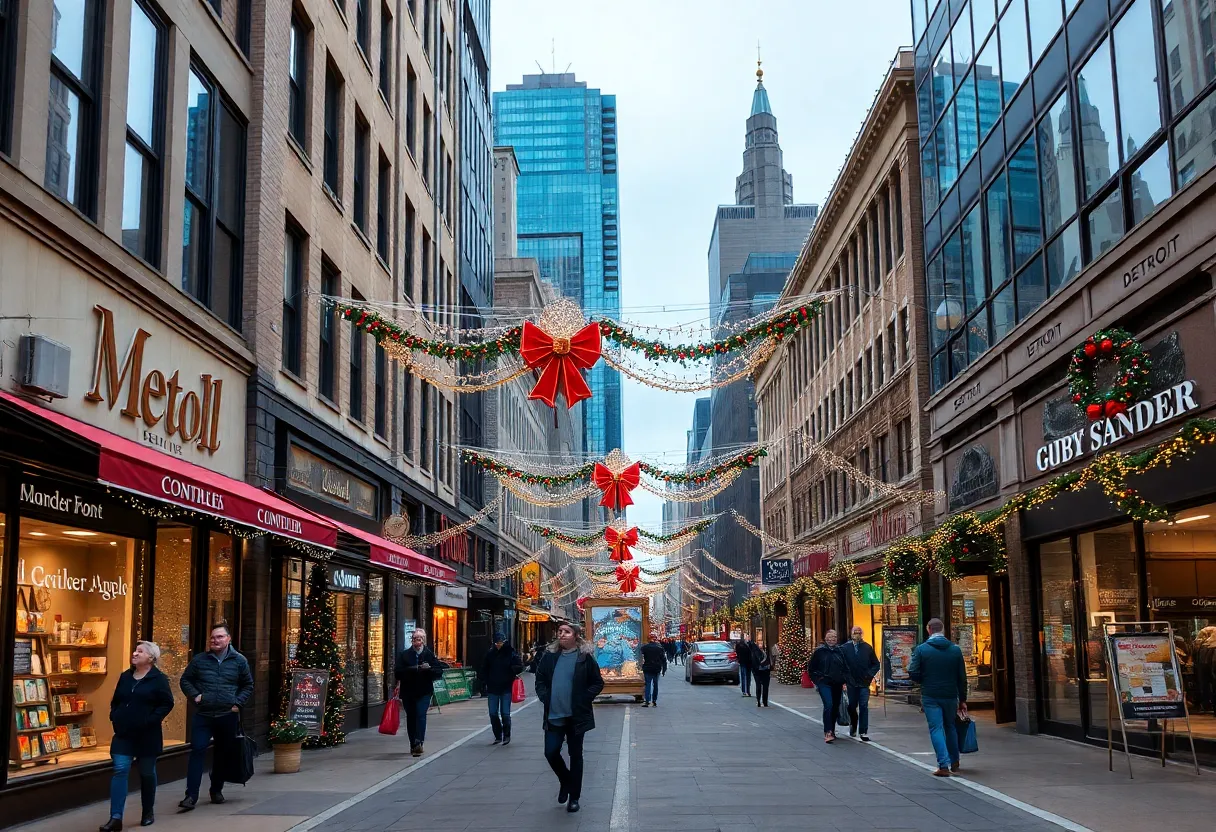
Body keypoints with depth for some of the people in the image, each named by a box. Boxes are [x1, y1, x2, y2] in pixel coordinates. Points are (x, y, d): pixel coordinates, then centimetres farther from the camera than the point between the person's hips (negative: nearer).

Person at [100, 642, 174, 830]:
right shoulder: (125, 676, 10)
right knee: (120, 771, -8)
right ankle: (116, 817, -10)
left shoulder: (159, 679, -7)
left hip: (147, 735, -4)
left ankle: (148, 813, 23)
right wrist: (115, 717, 4)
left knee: (147, 773, 8)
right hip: (124, 733, 4)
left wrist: (151, 720, -19)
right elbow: (115, 700, 20)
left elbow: (167, 704, -10)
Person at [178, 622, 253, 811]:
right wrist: (194, 695, -4)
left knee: (223, 754, 10)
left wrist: (238, 703, 0)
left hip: (228, 716, 1)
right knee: (197, 752, -11)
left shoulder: (239, 661, 4)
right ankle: (191, 796, -11)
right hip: (203, 715, -1)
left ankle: (216, 790, 27)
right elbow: (185, 680, 13)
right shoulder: (199, 660, 3)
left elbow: (248, 685, 13)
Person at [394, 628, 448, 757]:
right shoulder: (403, 655, 3)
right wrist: (417, 669, -18)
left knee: (421, 715, -17)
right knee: (411, 717, 10)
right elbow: (397, 672, -11)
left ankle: (418, 743, -26)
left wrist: (428, 669, -21)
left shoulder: (429, 655, 2)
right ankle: (413, 744, 23)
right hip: (407, 691, 2)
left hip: (424, 691, -2)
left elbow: (439, 672, -2)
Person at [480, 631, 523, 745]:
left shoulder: (511, 652, -7)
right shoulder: (490, 653, 1)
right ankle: (498, 737, 19)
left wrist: (514, 669, -28)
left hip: (506, 688, -3)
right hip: (492, 688, 3)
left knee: (505, 714, -2)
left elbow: (520, 667, -5)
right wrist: (483, 686, 3)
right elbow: (484, 670, 7)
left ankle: (506, 736, 14)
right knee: (493, 714, 6)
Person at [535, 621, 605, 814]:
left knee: (575, 756, 6)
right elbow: (540, 679, 12)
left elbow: (598, 683, -3)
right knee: (551, 752, 0)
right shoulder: (550, 656, 4)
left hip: (576, 716, -3)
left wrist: (583, 699, -12)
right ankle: (565, 781, 30)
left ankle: (574, 797, 18)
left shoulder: (585, 657, -6)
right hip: (553, 716, 3)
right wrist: (545, 697, -2)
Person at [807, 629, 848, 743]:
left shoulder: (839, 651, 10)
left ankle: (832, 731, 25)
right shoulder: (819, 651, 0)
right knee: (828, 705, -19)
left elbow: (846, 669, 18)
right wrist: (817, 680, -2)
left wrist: (844, 681, 7)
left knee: (835, 707, 10)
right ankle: (827, 733, -21)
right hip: (824, 683, -5)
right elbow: (811, 668, 5)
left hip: (837, 684, 5)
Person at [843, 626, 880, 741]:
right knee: (852, 707, 11)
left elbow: (876, 664, 8)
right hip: (851, 683, 1)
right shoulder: (845, 648, 0)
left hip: (864, 683, -1)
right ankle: (853, 727, 34)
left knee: (864, 707, -5)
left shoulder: (868, 648, 2)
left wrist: (870, 675, -4)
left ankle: (863, 732, -2)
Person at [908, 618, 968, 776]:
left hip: (930, 697, -3)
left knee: (936, 729, 0)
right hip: (950, 696, 3)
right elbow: (962, 677, 3)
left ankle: (944, 765, -10)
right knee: (950, 727, 21)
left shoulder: (921, 649, -8)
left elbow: (913, 674, -11)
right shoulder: (955, 649, 0)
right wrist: (962, 700, 9)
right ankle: (954, 762, 30)